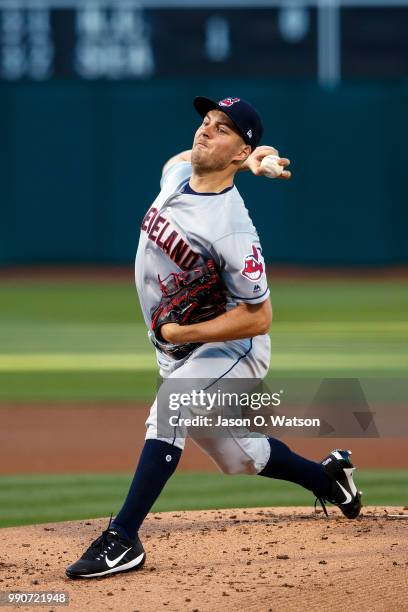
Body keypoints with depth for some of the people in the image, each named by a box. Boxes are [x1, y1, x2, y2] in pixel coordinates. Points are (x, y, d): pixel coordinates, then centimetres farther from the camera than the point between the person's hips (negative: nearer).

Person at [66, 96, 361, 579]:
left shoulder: (232, 231, -29)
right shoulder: (175, 171, -6)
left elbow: (258, 318, -25)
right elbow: (195, 156, 20)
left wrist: (180, 333, -26)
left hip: (230, 347, -9)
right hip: (180, 355, 9)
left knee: (166, 415, -32)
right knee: (240, 456, 21)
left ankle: (122, 539, -35)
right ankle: (328, 476, 45)